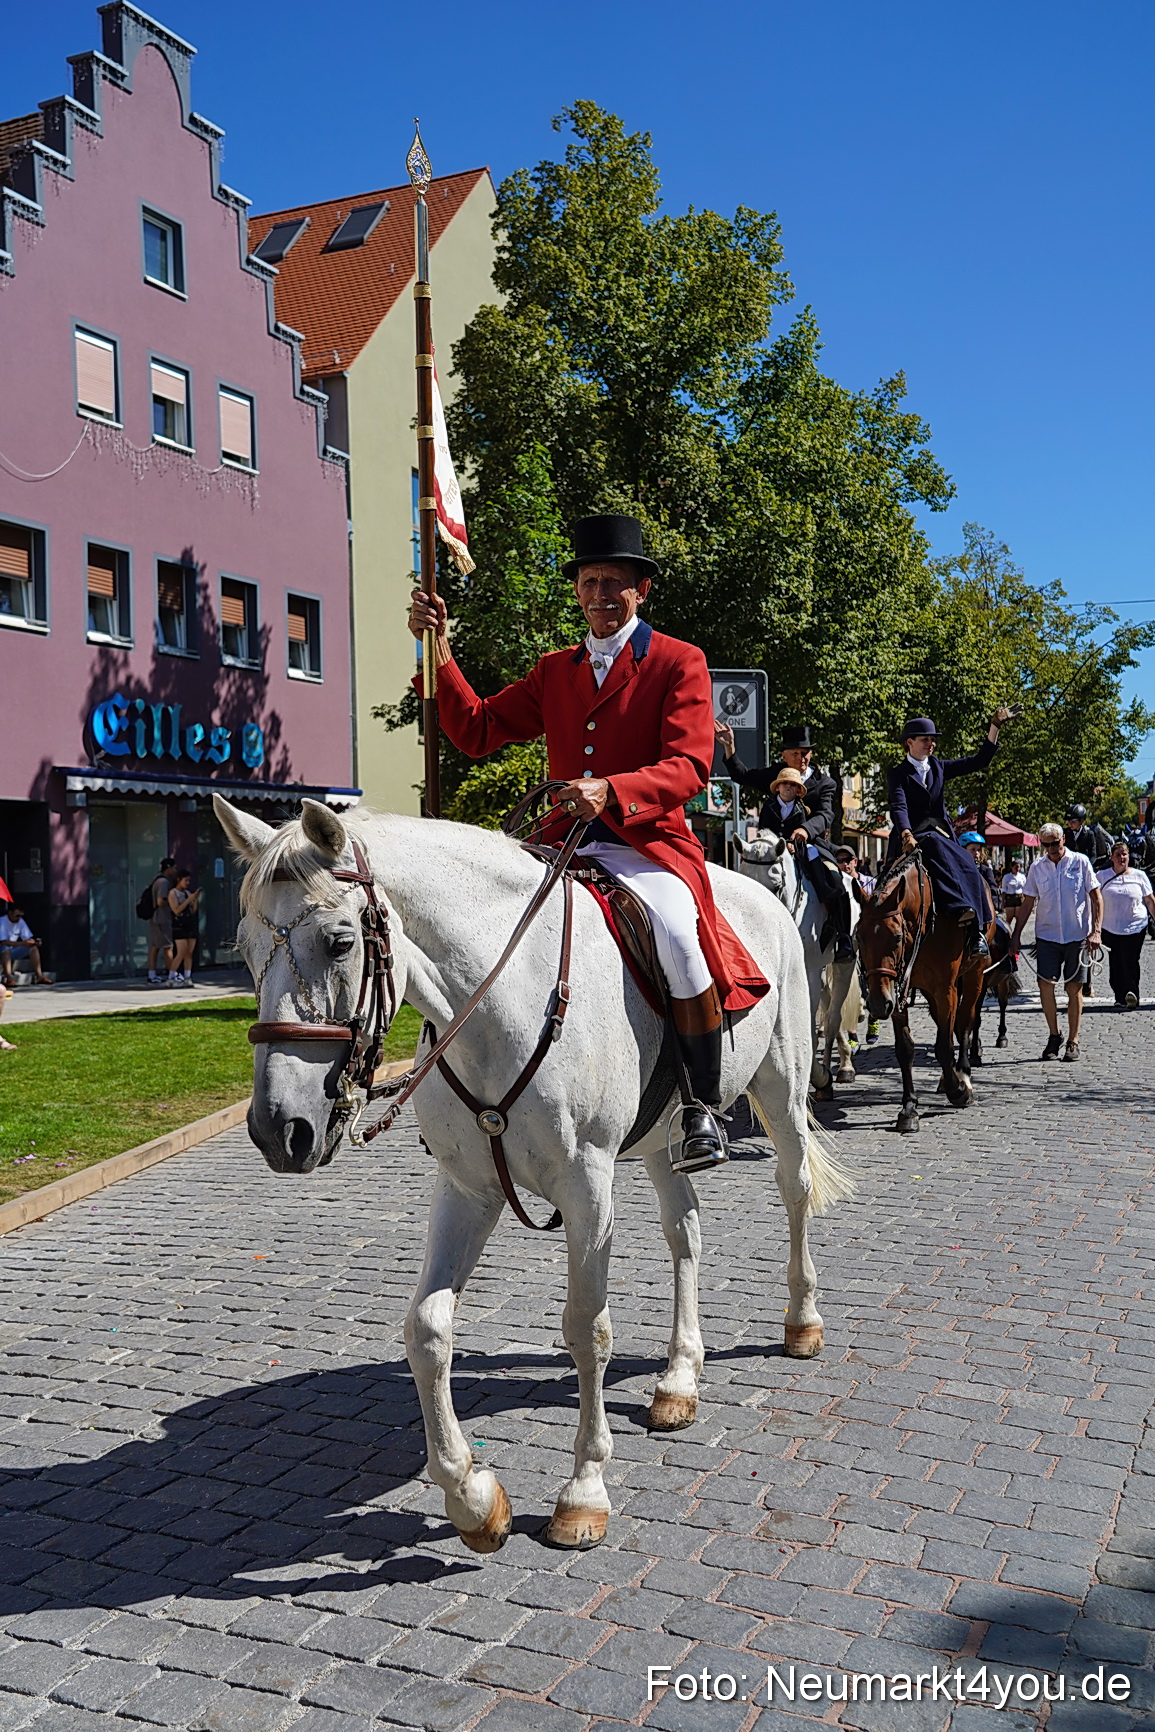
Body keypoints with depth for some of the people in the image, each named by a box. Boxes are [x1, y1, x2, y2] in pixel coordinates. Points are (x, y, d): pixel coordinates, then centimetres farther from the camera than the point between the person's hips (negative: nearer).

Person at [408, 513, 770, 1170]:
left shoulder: (679, 662, 3)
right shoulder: (553, 673, 20)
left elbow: (689, 767, -10)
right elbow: (477, 730, 15)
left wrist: (611, 791, -27)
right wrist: (438, 650, 7)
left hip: (648, 846, -5)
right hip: (564, 845, 6)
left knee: (676, 933, -34)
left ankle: (705, 1109, -17)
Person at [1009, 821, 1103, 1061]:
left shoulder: (1081, 862, -2)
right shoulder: (1037, 868, 4)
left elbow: (1096, 897, 0)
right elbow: (1027, 903, 9)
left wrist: (1096, 931, -10)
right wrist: (1016, 935, 5)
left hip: (1077, 935, -1)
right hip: (1047, 935, 2)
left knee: (1074, 988, 3)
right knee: (1045, 984, -8)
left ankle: (1073, 1041, 13)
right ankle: (1053, 1035, 11)